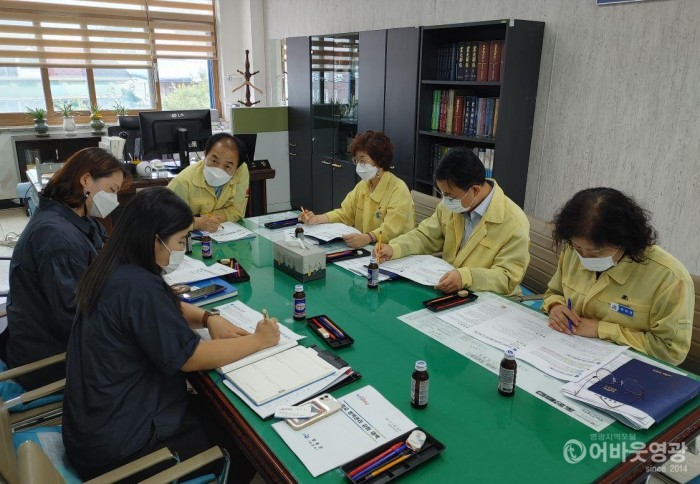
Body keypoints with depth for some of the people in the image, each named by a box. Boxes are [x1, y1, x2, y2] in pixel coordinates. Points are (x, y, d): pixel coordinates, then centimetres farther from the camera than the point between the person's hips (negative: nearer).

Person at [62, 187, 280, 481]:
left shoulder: (116, 270, 0)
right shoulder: (136, 286, -29)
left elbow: (164, 309, 15)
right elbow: (192, 358, -24)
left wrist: (208, 318, -3)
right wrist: (259, 341, -14)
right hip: (120, 443, -9)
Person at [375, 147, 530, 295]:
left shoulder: (515, 224, -19)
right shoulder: (451, 205, -2)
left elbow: (508, 278, -19)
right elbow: (426, 236, 8)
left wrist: (466, 277, -36)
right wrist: (394, 248, -10)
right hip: (447, 291, 5)